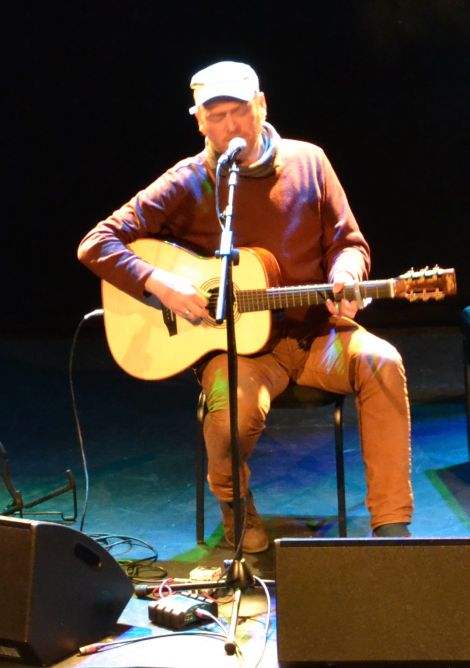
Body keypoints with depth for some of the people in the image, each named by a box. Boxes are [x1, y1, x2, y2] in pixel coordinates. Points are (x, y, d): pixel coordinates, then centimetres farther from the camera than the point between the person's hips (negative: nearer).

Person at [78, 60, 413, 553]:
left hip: (314, 332, 3)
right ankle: (235, 509, 3)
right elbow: (96, 244, -6)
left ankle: (392, 526, -19)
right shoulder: (188, 184, -3)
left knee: (381, 362, -26)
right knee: (235, 406, -33)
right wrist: (160, 284, -22)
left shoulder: (307, 161, 6)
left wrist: (344, 277, -14)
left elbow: (349, 243, 10)